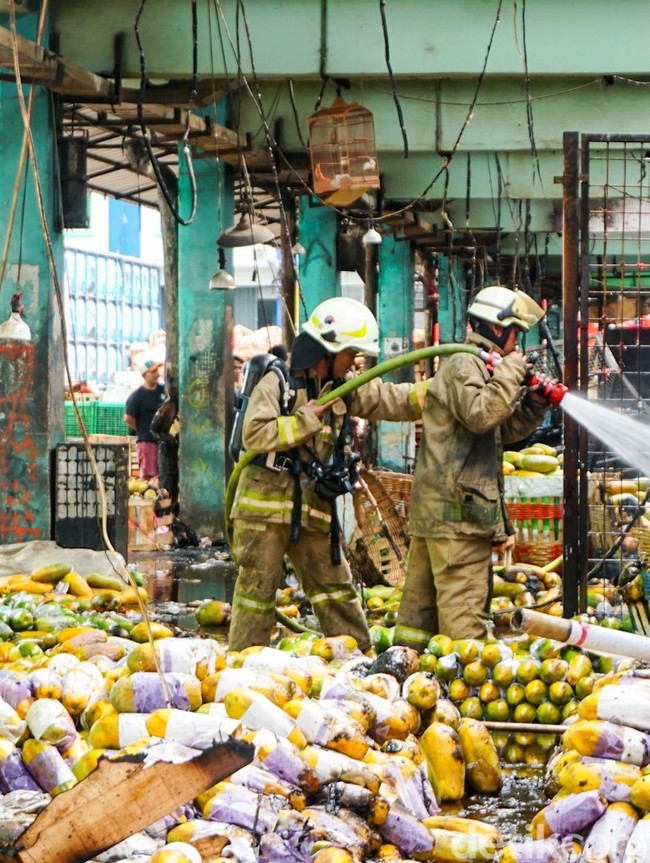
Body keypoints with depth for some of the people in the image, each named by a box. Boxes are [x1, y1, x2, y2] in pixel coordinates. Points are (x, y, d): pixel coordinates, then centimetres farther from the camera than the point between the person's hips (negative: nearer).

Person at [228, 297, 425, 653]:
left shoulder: (345, 389, 11)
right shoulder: (277, 384, -9)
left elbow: (394, 400, 8)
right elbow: (254, 435, -19)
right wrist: (307, 419, -16)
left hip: (314, 510, 7)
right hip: (265, 505, -7)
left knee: (336, 588, 11)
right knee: (258, 589, -3)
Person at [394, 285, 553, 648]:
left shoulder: (480, 366, 24)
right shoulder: (465, 365, -9)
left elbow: (505, 431, 24)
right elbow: (481, 413, -26)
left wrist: (533, 404, 8)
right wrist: (511, 371, -16)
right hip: (457, 508, -11)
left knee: (423, 598, 12)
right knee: (464, 605, -12)